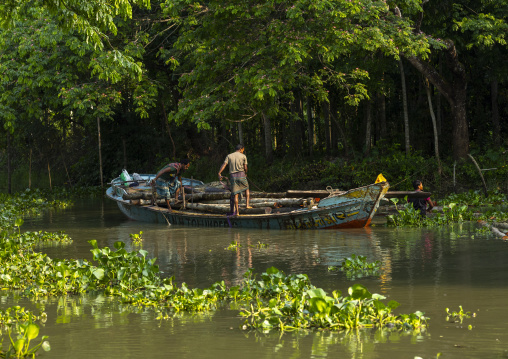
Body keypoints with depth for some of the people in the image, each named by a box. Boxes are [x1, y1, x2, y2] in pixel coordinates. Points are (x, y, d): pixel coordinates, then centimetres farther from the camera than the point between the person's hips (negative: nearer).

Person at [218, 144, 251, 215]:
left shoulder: (229, 156, 10)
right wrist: (245, 173, 24)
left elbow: (224, 165, -3)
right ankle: (247, 204, 12)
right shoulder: (243, 156, 4)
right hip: (241, 175, -2)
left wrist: (219, 174, -10)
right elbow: (245, 168, 3)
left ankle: (236, 211, -4)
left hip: (232, 176, 2)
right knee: (247, 189, 23)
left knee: (235, 194, 2)